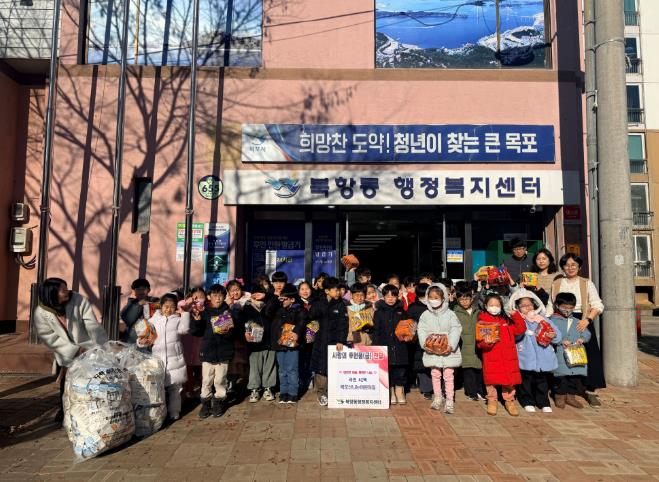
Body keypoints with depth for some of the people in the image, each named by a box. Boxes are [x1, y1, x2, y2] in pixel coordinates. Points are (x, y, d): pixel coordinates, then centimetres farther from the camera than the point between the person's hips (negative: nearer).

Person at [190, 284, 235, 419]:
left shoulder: (228, 312, -1)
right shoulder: (204, 312, 0)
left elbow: (233, 331, 0)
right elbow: (195, 332, 1)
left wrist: (227, 332, -20)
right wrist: (196, 319, -14)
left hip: (223, 352, -1)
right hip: (207, 351, 1)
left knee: (220, 379, 8)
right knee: (206, 379, 8)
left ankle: (219, 401, 26)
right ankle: (206, 401, 25)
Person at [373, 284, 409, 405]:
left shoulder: (401, 311, 8)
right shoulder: (379, 312, 2)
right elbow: (376, 331, 1)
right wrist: (376, 345, -5)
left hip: (400, 346, 1)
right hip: (385, 346, -1)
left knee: (400, 370, 5)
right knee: (387, 370, 4)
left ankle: (400, 392, 19)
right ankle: (391, 393, 18)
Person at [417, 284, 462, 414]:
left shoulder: (450, 314, -4)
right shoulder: (425, 315, 2)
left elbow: (455, 330, -8)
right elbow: (422, 331, 0)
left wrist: (451, 345, -19)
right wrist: (424, 344, -15)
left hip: (448, 350, -2)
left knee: (448, 375, 1)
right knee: (435, 374, 12)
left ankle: (450, 400, 11)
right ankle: (438, 398, 27)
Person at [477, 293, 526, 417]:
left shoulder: (507, 319, 10)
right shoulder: (482, 320, -1)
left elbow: (520, 330, 1)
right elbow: (479, 342, -4)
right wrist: (486, 343, -25)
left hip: (508, 357, 3)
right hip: (490, 357, -2)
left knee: (509, 380, 8)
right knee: (491, 380, 4)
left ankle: (509, 401, 26)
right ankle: (492, 401, 22)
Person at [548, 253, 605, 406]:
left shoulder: (587, 283, 6)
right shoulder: (556, 284, 10)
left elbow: (598, 305, -2)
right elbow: (551, 305, 9)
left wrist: (587, 319, -17)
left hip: (582, 322, -1)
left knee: (590, 355, -5)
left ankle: (590, 390, 8)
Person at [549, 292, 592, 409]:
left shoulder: (577, 322, 14)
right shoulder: (553, 321, -4)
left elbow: (586, 333, 14)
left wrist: (582, 338, -7)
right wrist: (561, 341, -22)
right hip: (560, 355, -5)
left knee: (576, 375, 10)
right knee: (561, 375, -3)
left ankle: (571, 396, 25)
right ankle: (560, 396, 13)